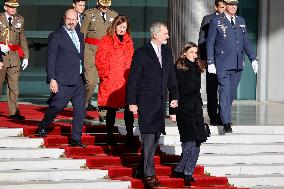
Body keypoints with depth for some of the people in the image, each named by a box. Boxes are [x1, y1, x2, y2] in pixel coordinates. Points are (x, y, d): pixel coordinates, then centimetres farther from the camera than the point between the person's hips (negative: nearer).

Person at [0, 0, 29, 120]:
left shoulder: (20, 20, 12)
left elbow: (22, 39, 16)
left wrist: (25, 57, 12)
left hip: (14, 57, 3)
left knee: (14, 86, 1)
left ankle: (13, 112, 3)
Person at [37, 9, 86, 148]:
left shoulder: (80, 36, 16)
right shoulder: (56, 36, -5)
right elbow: (50, 59, -8)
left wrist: (83, 74, 16)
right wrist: (52, 80, -14)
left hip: (79, 80, 6)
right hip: (63, 81, -6)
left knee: (80, 110, 3)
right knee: (57, 106, -6)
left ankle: (76, 139, 9)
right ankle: (43, 128, 19)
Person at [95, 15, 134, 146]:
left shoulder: (128, 41, 14)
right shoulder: (106, 40, -1)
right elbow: (99, 59, -3)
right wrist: (105, 74, -10)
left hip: (126, 80, 4)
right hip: (111, 81, -4)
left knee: (129, 109, -3)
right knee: (111, 109, 3)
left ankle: (130, 136, 0)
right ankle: (110, 137, 11)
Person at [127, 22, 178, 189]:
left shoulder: (167, 52, 11)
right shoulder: (141, 53, -8)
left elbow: (171, 76, 17)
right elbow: (133, 79, -7)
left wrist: (174, 96, 10)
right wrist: (132, 102, -10)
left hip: (161, 102, 7)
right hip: (146, 101, -7)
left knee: (156, 136, 10)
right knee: (149, 136, -10)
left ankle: (142, 170, 20)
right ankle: (149, 175, -9)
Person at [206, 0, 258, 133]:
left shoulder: (241, 21, 13)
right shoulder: (216, 21, -1)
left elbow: (245, 42, 17)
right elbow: (210, 44, -1)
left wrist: (253, 59, 8)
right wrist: (210, 63, -7)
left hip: (238, 65, 5)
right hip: (222, 64, -5)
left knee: (232, 93, 10)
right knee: (225, 92, -10)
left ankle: (223, 115, 26)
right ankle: (226, 122, -9)